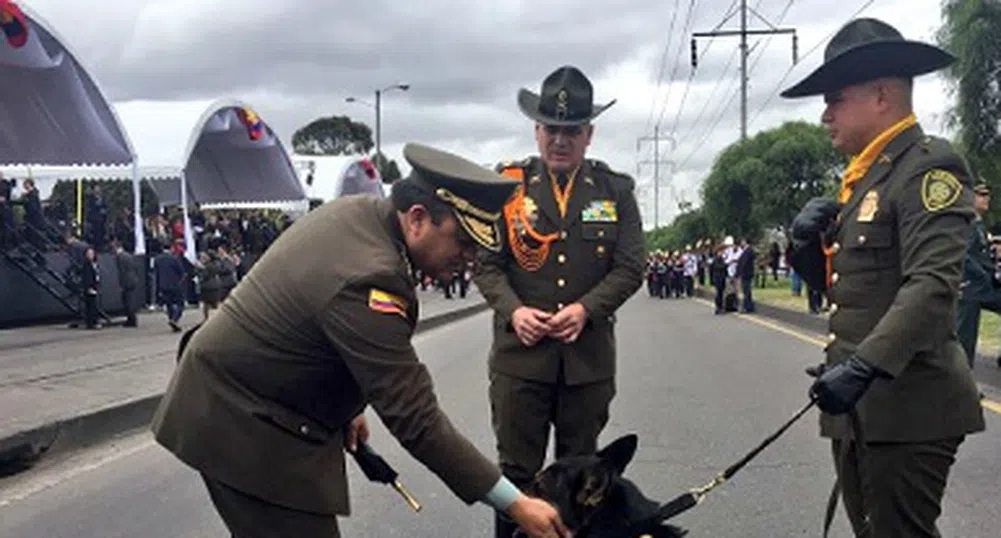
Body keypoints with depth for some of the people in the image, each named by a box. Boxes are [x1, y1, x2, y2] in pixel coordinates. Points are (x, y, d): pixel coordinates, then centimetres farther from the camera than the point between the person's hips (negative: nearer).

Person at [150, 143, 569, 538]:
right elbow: (414, 419, -28)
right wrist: (514, 503, -25)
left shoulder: (360, 211, -3)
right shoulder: (369, 280, -31)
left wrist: (347, 404, 15)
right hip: (244, 424, -10)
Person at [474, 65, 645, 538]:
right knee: (516, 471, 5)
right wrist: (513, 310, -15)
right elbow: (486, 262, 2)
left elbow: (630, 268, 1)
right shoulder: (508, 184, 3)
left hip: (589, 355, 1)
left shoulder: (615, 191, 6)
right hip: (519, 351, -1)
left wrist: (586, 308, -14)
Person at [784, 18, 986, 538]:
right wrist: (809, 241, 0)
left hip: (908, 405, -9)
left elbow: (933, 286, -24)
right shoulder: (864, 176, 16)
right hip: (859, 404, 9)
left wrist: (863, 368, -32)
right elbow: (835, 280, 21)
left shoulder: (930, 165, -12)